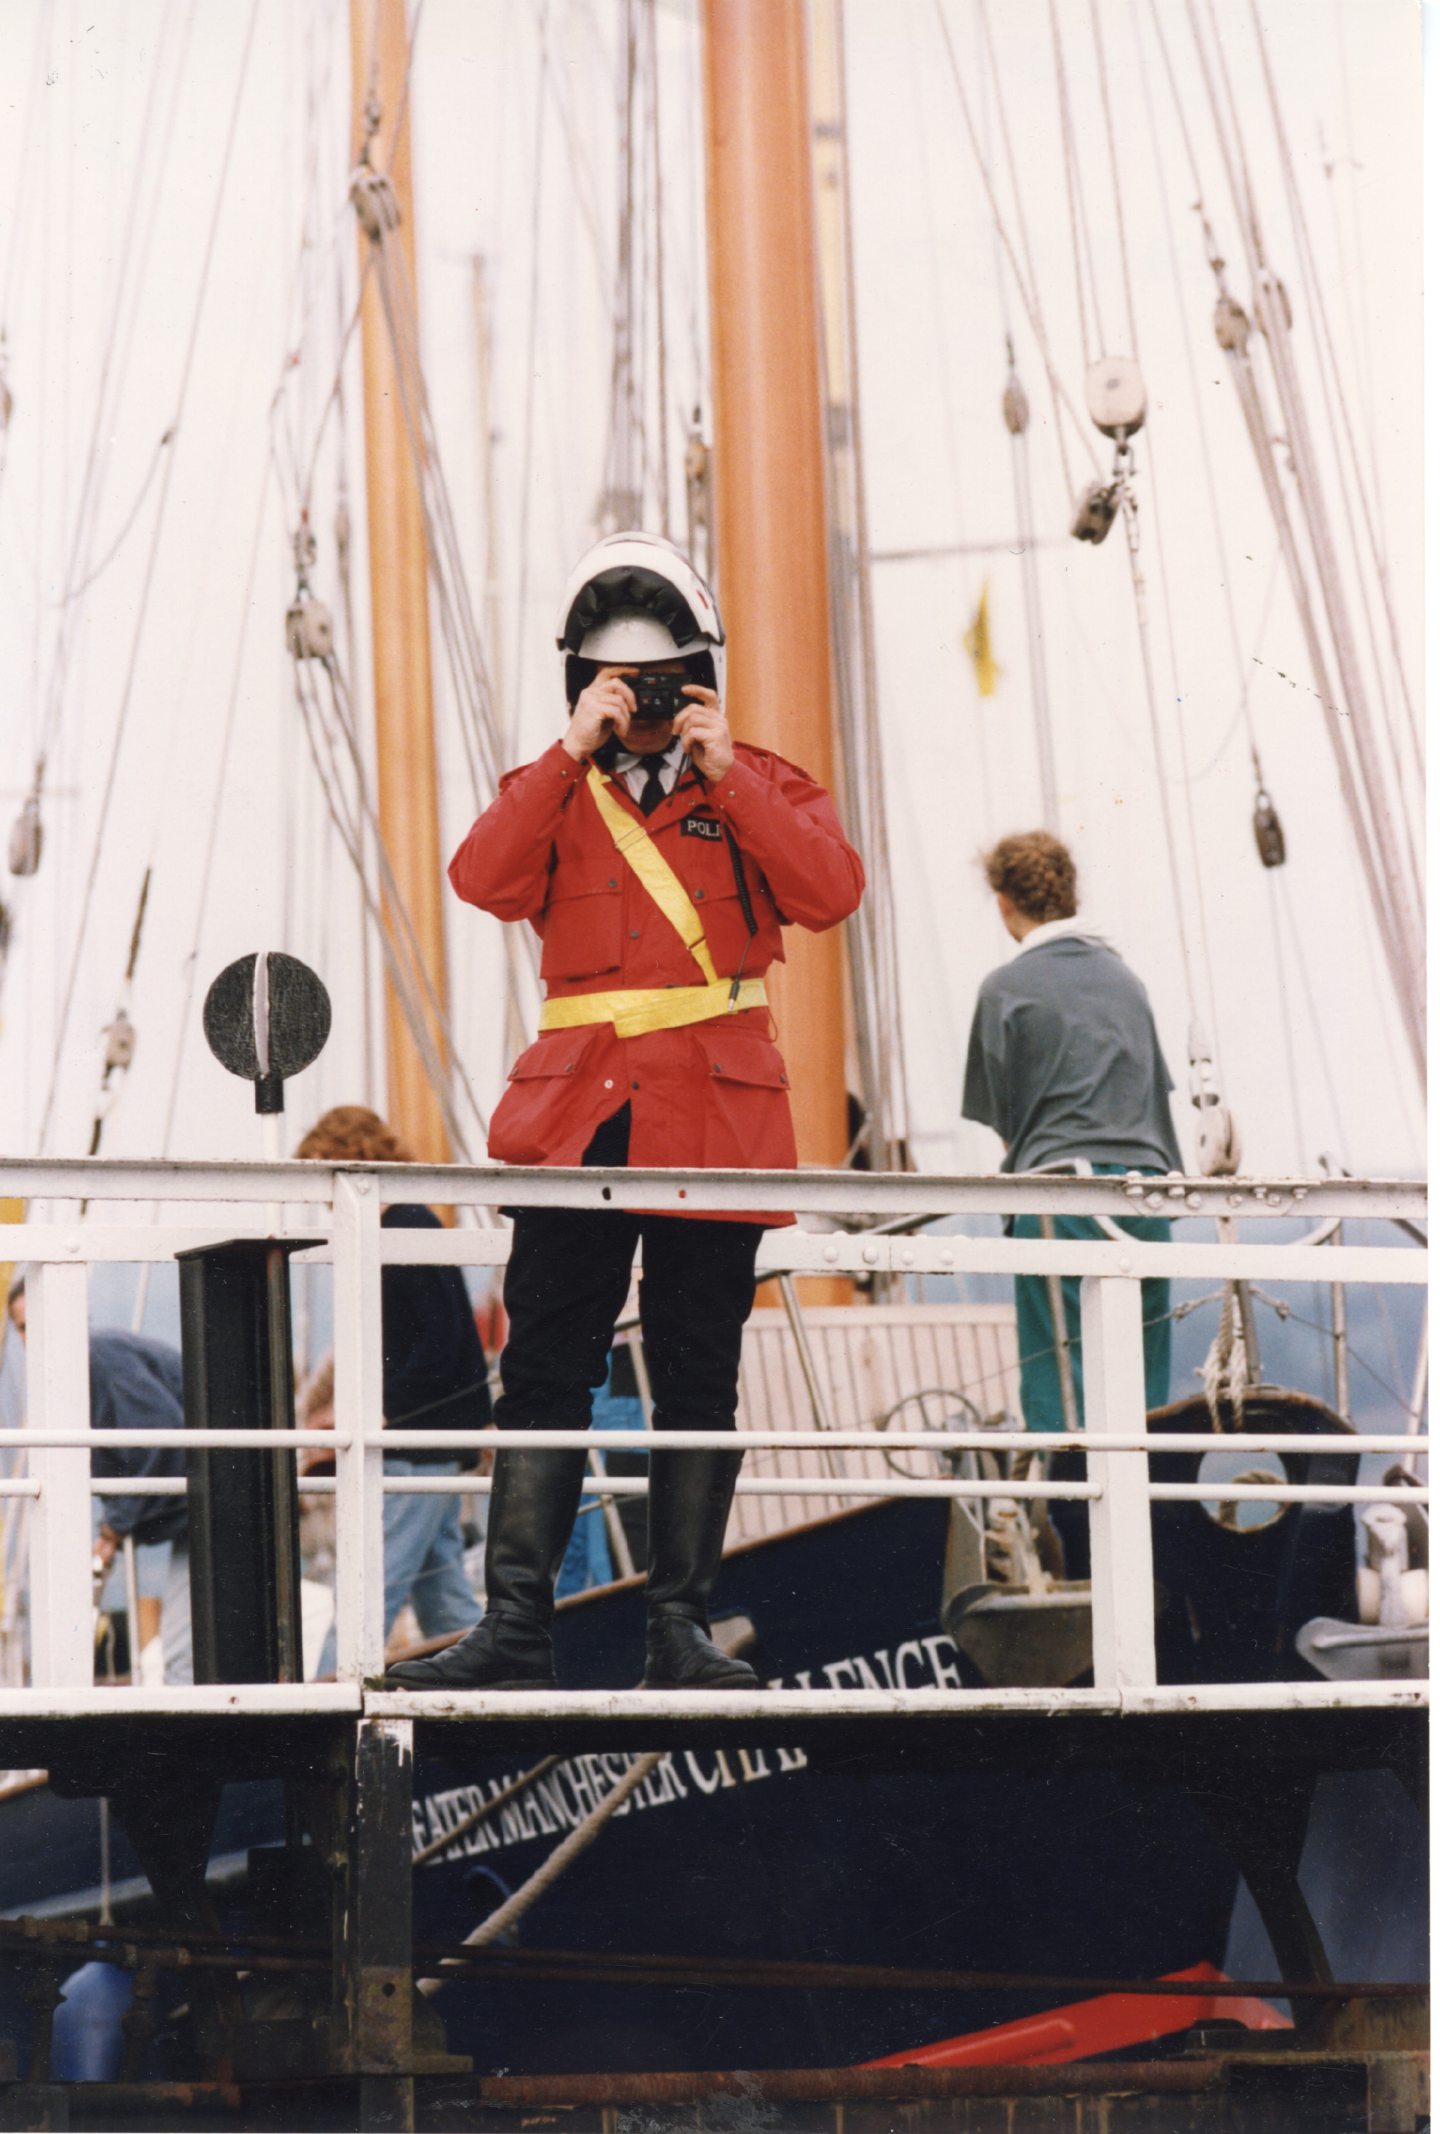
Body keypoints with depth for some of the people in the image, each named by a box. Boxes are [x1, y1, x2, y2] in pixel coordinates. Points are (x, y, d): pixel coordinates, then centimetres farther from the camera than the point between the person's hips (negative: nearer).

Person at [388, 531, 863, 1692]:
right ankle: (516, 1625, -5)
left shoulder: (762, 785, 10)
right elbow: (485, 880, -8)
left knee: (698, 1375, 3)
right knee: (545, 1368, -4)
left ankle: (682, 1628, 7)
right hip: (581, 1107, 1)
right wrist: (574, 752, -11)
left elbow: (829, 892, -9)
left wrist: (725, 774, -10)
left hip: (714, 1109, -1)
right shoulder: (554, 792, 13)